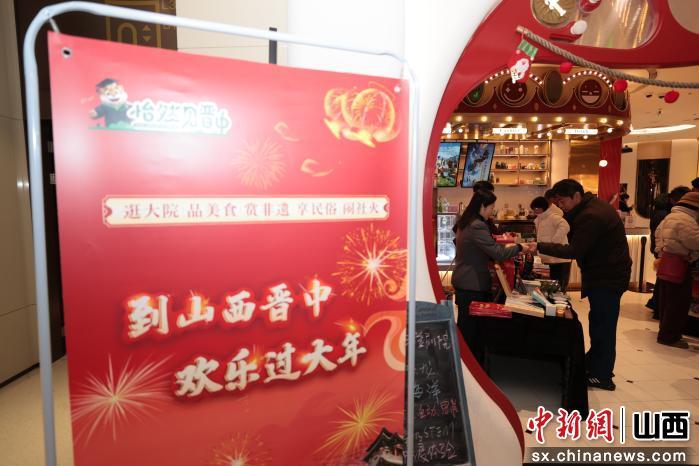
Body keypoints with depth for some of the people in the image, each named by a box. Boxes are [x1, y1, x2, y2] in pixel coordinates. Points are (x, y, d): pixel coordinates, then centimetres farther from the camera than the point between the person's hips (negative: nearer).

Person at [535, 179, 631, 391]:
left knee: (602, 325, -1)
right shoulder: (592, 206, 8)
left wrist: (540, 247, -25)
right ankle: (594, 362, 32)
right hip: (606, 273, 10)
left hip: (607, 278, -10)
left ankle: (601, 376, 10)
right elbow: (579, 243, 10)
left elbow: (574, 250, -26)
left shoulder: (592, 216, -25)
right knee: (600, 322, 19)